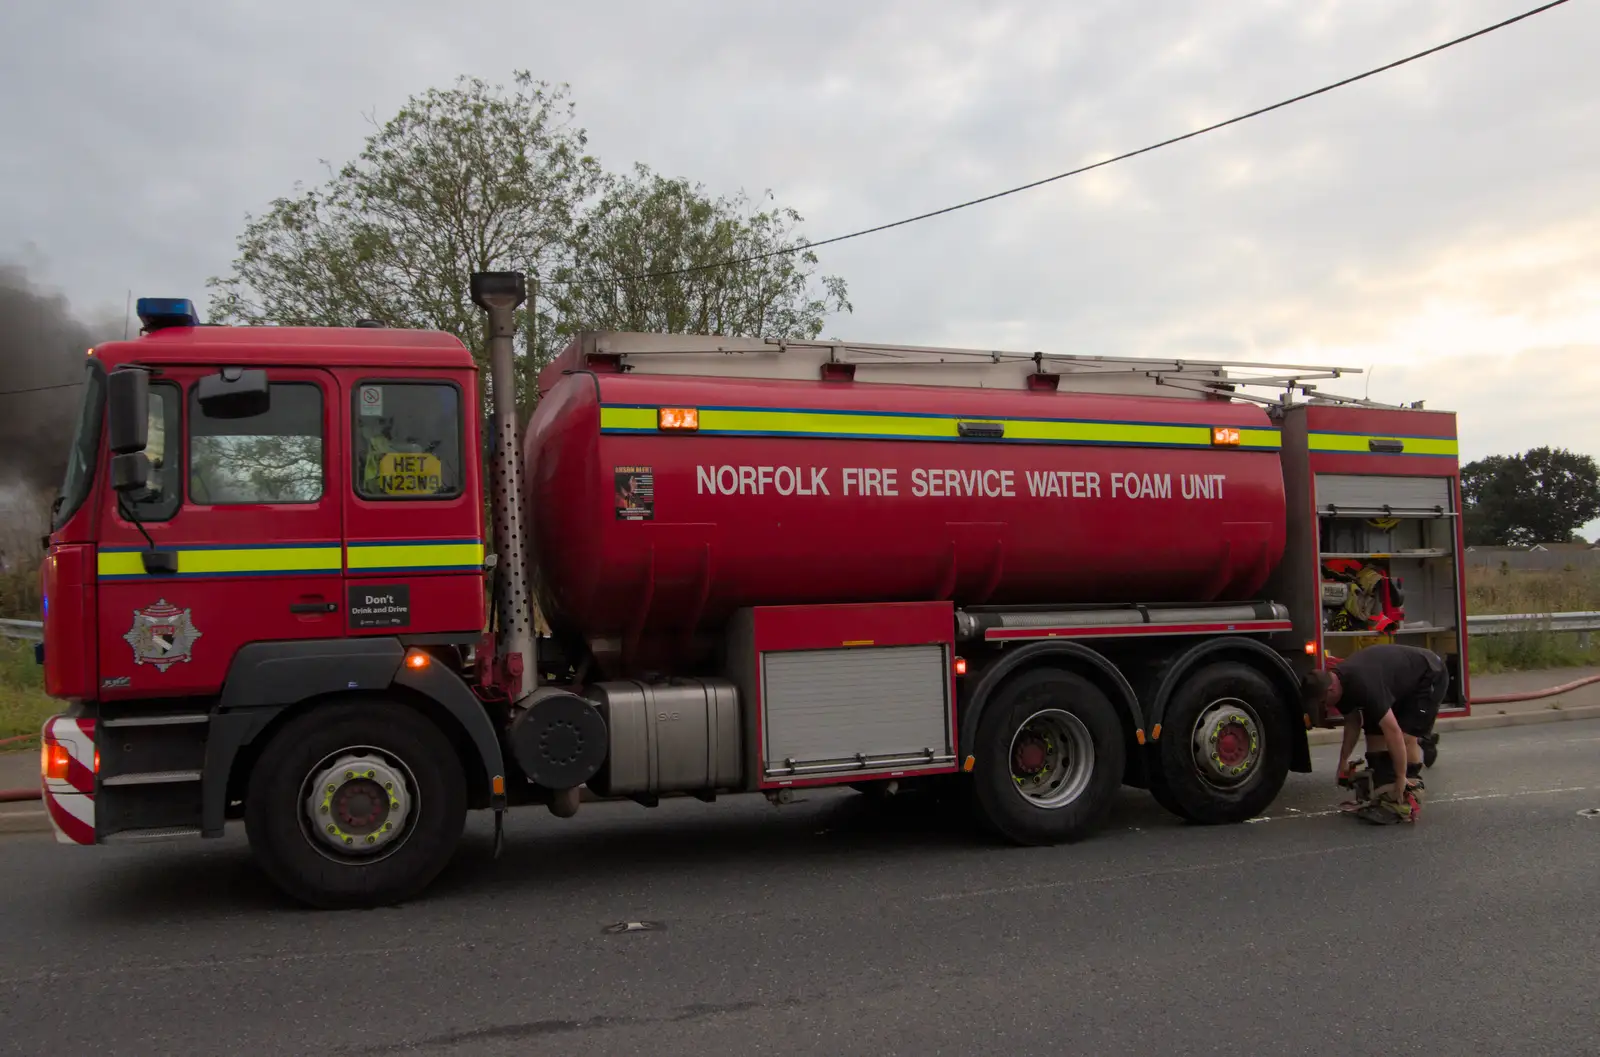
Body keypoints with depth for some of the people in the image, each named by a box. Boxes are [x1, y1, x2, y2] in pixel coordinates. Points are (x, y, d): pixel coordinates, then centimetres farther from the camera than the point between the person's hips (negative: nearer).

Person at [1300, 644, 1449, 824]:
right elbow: (1353, 721, 6)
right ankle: (1385, 797, 0)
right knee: (1374, 734, -1)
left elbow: (1393, 732, -38)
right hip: (1404, 680, 9)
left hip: (1430, 677, -9)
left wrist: (1401, 778, -33)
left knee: (1407, 736, -20)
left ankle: (1407, 803, -14)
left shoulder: (1363, 685, -39)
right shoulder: (1338, 681, -11)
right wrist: (1343, 761, 4)